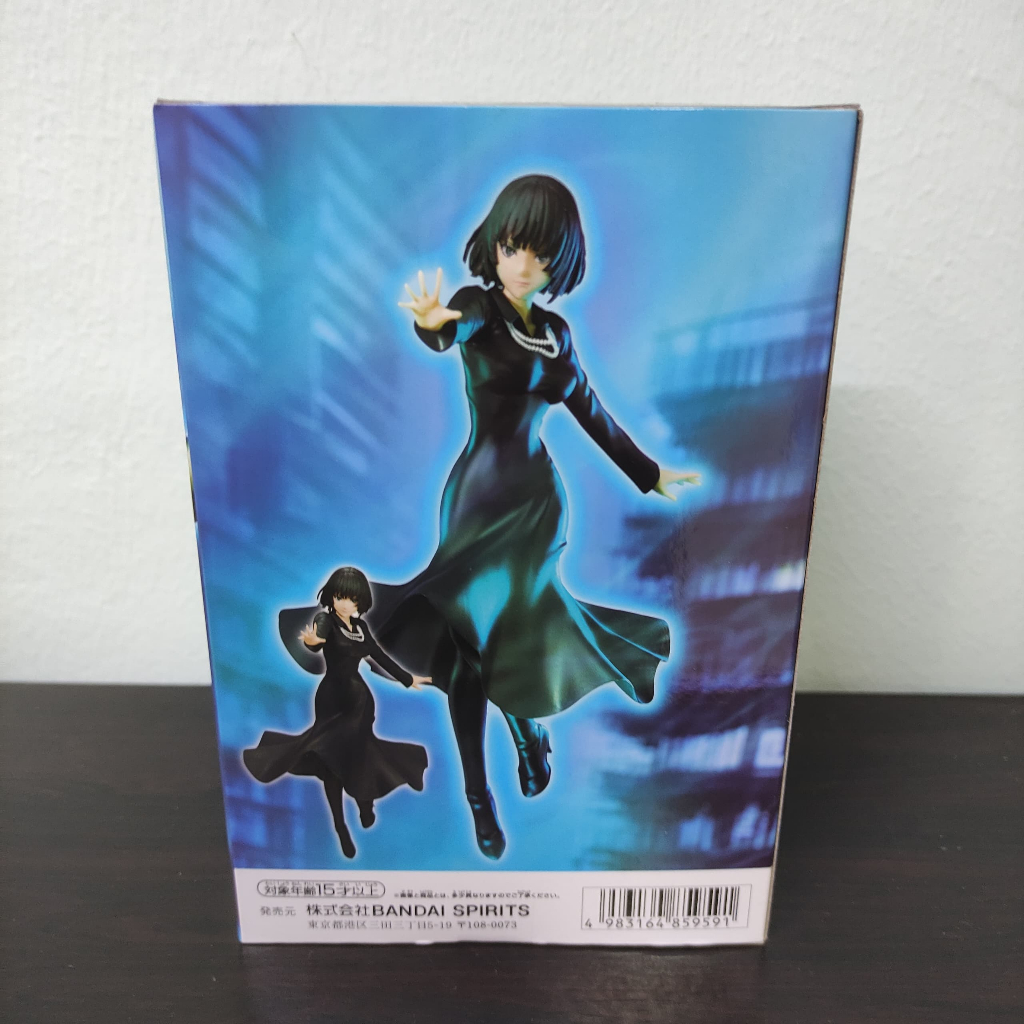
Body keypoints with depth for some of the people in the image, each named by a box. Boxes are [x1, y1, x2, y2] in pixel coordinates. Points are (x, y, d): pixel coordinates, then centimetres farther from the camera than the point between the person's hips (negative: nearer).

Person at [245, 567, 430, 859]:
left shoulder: (360, 625, 4)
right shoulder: (326, 620, -15)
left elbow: (379, 655, 17)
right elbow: (315, 640, -39)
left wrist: (406, 678, 24)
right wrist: (312, 641, -64)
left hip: (359, 698, 5)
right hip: (332, 699, -5)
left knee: (360, 757, 9)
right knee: (333, 763, 4)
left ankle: (366, 810, 33)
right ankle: (341, 828, 16)